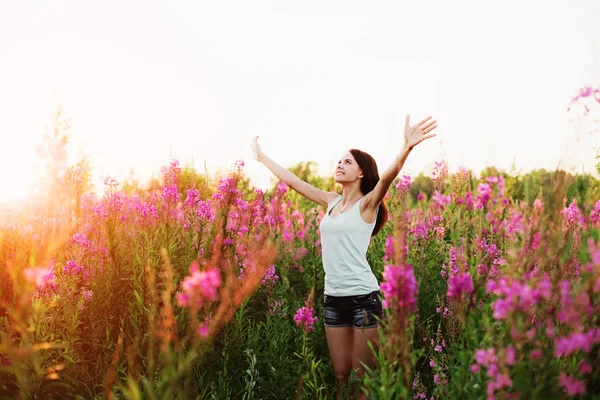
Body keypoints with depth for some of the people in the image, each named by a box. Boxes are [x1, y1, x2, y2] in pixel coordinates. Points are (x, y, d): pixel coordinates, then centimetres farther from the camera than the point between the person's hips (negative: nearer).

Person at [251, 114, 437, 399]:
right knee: (341, 375, 12)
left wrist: (407, 147, -42)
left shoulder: (367, 204, -5)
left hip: (363, 298, -6)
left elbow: (388, 176, -25)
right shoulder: (331, 202, 11)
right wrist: (262, 157, 25)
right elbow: (291, 180, 19)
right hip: (333, 300, 6)